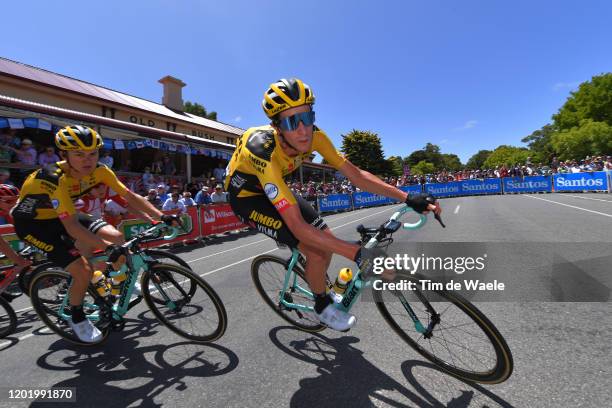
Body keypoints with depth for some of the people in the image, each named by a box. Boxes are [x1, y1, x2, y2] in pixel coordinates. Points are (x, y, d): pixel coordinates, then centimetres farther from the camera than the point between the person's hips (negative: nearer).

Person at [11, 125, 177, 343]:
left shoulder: (99, 170, -18)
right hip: (33, 222, -6)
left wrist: (162, 217, -26)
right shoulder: (55, 179, -35)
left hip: (60, 215, 6)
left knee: (116, 237, -13)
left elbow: (131, 196, -16)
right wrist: (109, 248, -43)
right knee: (83, 271, -18)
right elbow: (72, 227, -38)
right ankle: (77, 318, 11)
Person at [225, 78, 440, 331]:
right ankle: (322, 306, 10)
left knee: (326, 238, -1)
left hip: (274, 188, 6)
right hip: (246, 196, -6)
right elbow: (297, 225, -42)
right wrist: (358, 254, -45)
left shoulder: (313, 136, -21)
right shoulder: (265, 151, -39)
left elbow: (355, 174, -15)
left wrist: (407, 198, -22)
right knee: (316, 251, -20)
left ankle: (321, 289, 29)